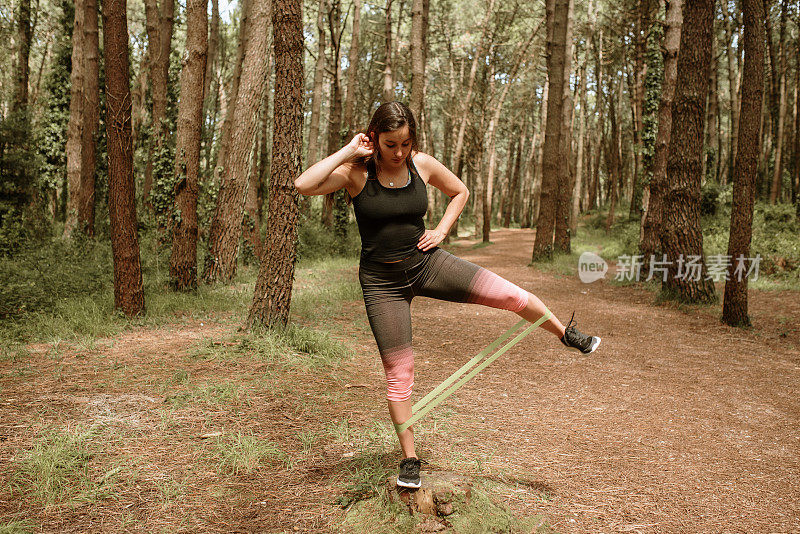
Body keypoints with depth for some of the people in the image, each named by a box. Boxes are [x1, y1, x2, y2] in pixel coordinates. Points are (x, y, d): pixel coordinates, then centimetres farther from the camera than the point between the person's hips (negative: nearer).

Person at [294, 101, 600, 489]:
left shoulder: (423, 165, -3)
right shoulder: (356, 171, -13)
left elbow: (460, 191, 15)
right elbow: (304, 185, -30)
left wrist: (440, 231, 2)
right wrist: (348, 150, -24)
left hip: (427, 263, 2)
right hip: (383, 281, -2)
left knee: (511, 295, -9)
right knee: (398, 372, 3)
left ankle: (567, 335, 20)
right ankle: (409, 459, 20)